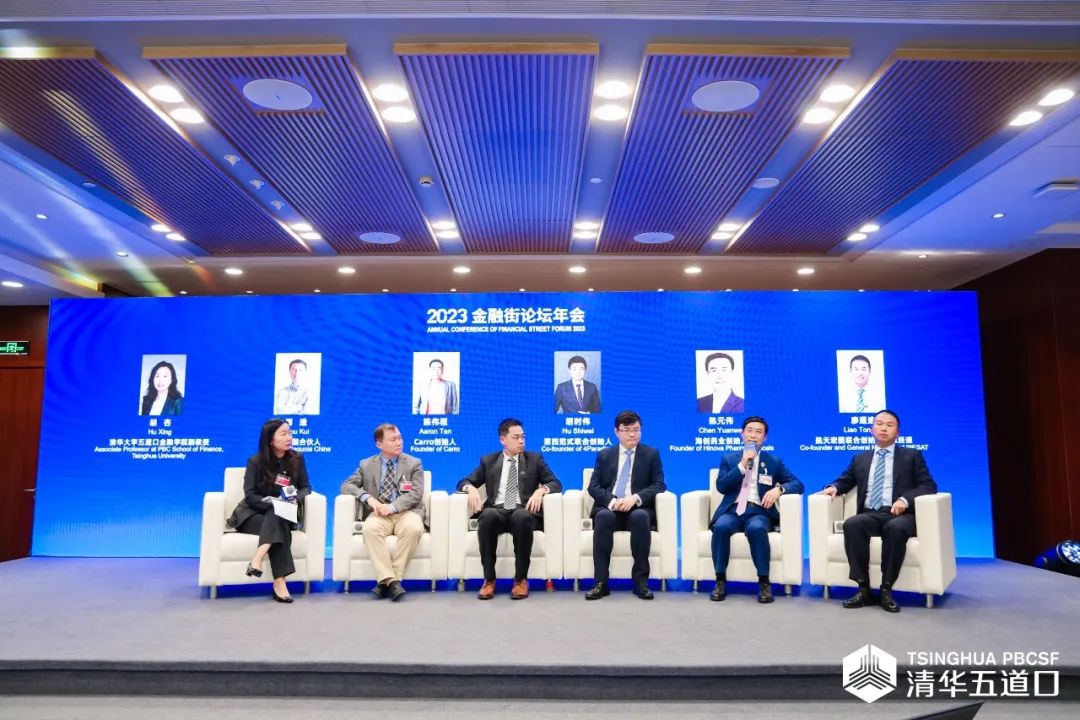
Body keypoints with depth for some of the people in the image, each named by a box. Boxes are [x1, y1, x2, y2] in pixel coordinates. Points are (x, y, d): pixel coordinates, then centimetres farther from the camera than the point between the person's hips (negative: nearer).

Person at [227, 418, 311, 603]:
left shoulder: (297, 459, 2)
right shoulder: (256, 461, -6)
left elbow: (306, 488, 3)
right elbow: (250, 496, -11)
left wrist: (295, 499, -20)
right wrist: (272, 502, -28)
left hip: (282, 515, 3)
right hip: (253, 514, -2)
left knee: (277, 519, -35)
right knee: (279, 526, -34)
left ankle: (258, 558, -46)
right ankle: (279, 582, -44)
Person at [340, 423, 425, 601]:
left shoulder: (414, 464, 10)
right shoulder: (366, 465, 15)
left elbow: (416, 494, -2)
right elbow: (346, 485, 7)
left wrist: (393, 507, -18)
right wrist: (368, 498, -12)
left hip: (406, 512, -1)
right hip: (379, 513, 1)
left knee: (413, 529, -35)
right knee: (370, 529, -34)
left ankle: (386, 581, -26)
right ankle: (390, 580, -34)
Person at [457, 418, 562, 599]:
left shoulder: (535, 459, 15)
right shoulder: (488, 461, 17)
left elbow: (556, 484, 7)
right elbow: (464, 482, 13)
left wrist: (541, 490, -15)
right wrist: (471, 489, -11)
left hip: (523, 511, -1)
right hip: (497, 511, 1)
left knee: (522, 517, -38)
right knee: (488, 515, -36)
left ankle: (521, 579, -23)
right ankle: (489, 579, -23)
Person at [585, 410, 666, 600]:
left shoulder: (652, 454, 12)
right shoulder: (604, 455, 16)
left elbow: (659, 485, 2)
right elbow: (593, 486, 6)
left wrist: (635, 498, -17)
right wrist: (612, 501, -16)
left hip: (638, 508, -1)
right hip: (609, 508, 1)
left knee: (640, 517, -36)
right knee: (603, 516, -34)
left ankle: (641, 581, -28)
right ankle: (601, 582, -31)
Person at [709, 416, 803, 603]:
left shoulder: (774, 461, 15)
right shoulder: (729, 459, 16)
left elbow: (797, 484, 7)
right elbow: (721, 487, 1)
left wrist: (778, 489, -14)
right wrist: (742, 464, -6)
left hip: (759, 511, -1)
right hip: (733, 510, 1)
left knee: (756, 529, -36)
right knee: (721, 527, -33)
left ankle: (764, 582, -24)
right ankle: (720, 581, -22)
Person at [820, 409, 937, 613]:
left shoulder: (912, 456, 14)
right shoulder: (860, 459, 23)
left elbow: (929, 485, 4)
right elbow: (844, 480, 25)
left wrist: (905, 499, -15)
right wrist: (833, 487, -2)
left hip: (900, 514, -2)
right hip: (869, 515, 3)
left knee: (896, 528, -39)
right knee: (851, 524, -32)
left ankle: (886, 590, -25)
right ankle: (864, 589, -27)